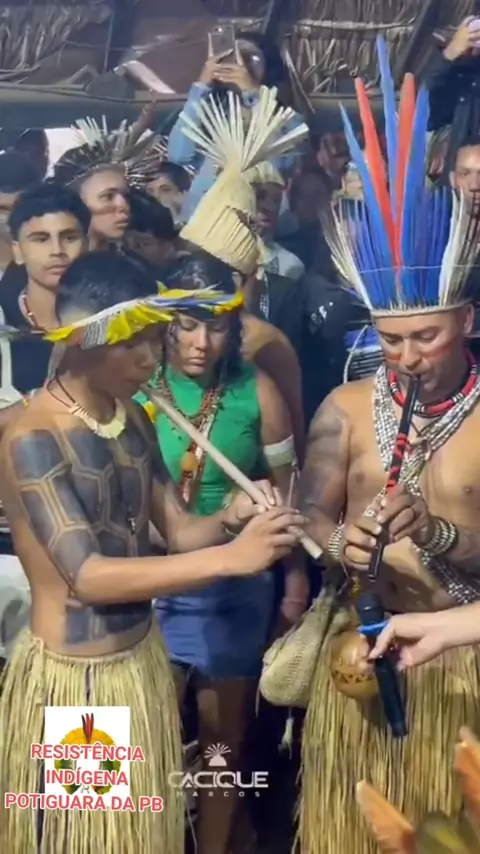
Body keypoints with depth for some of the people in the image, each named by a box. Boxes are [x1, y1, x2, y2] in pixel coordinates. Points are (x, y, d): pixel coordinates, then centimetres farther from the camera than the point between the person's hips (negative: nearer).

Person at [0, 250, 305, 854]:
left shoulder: (133, 419, 2)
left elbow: (178, 531, 3)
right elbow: (89, 576, -27)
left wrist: (228, 519, -20)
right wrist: (231, 557, -32)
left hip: (143, 656, 7)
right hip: (72, 674, -7)